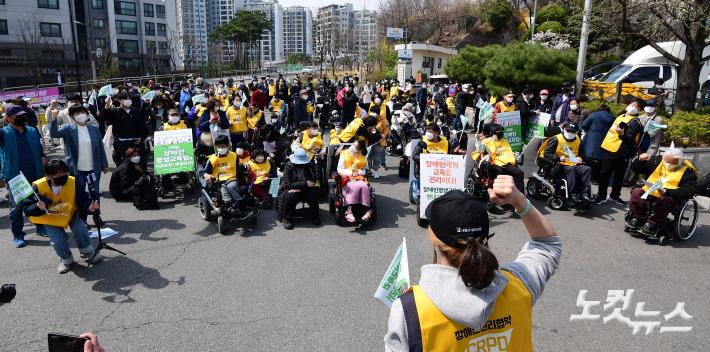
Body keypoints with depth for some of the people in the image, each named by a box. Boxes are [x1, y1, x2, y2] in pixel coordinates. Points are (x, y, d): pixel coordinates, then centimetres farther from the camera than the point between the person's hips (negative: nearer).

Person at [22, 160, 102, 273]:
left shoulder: (73, 182, -25)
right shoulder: (38, 187, -26)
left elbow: (82, 201, -20)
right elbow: (26, 208, -19)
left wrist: (89, 207, -43)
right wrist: (38, 208, -41)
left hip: (71, 213, 1)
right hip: (49, 218, 0)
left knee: (81, 230, -23)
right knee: (58, 241, -17)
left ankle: (88, 253, 8)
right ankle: (66, 260, 18)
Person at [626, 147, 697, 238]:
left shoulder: (687, 171, -1)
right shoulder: (657, 161, 12)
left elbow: (689, 190, -16)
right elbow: (636, 169, 20)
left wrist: (666, 191, -29)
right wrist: (641, 160, -4)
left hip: (669, 197, -4)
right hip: (649, 193, 4)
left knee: (666, 200, -38)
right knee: (636, 192, -24)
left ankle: (651, 224, -25)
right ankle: (638, 218, -9)